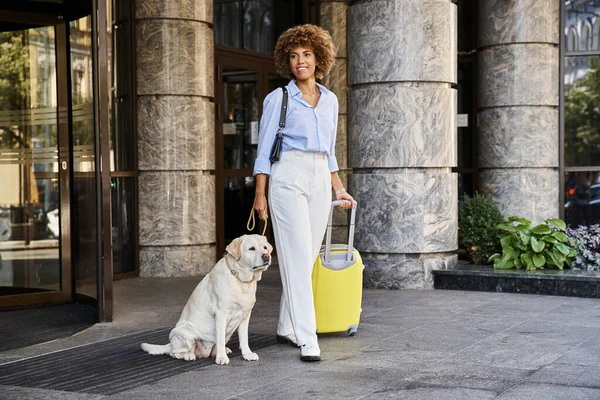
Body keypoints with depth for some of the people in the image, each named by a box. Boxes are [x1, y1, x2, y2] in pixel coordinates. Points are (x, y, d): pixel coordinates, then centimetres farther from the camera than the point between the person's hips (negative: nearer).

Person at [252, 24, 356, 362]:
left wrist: (339, 190, 18)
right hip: (288, 177, -5)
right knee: (297, 258, -12)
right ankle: (307, 339, -14)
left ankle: (287, 327, 20)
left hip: (320, 180, 5)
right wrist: (260, 194, -6)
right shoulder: (278, 99, 1)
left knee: (308, 257, 7)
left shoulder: (330, 100, 16)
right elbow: (264, 148, 0)